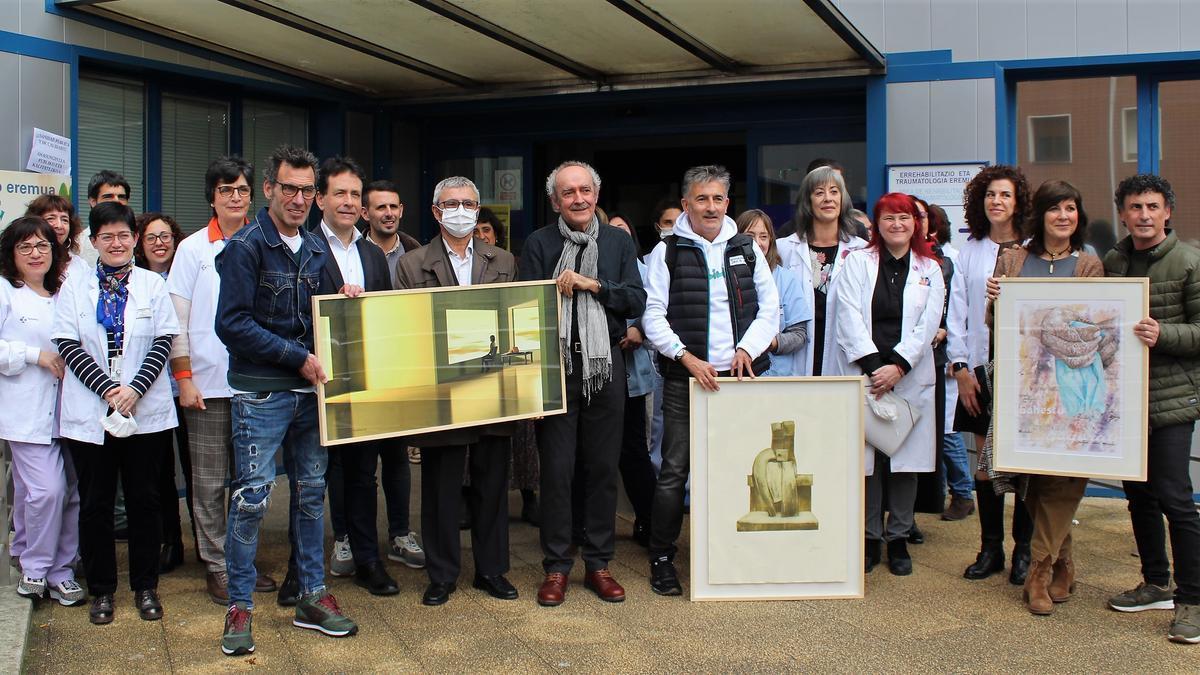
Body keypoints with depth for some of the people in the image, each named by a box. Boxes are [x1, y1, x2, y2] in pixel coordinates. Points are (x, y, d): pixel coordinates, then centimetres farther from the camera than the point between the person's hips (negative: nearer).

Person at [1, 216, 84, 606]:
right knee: (48, 489, -14)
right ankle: (36, 567, 4)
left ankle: (59, 569, 20)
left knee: (71, 493, 6)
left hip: (65, 409, 6)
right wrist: (35, 355, -13)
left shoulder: (63, 293, 16)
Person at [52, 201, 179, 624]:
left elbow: (164, 341, -1)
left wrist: (134, 389, -14)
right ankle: (101, 590, 18)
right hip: (90, 413, 0)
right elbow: (68, 345, -2)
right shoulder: (74, 287, 6)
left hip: (146, 412, 0)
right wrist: (108, 390, -13)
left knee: (144, 499, 6)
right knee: (95, 503, 6)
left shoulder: (152, 284, 6)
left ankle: (145, 586, 18)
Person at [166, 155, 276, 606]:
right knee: (209, 481, 3)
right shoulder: (193, 249, 2)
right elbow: (176, 320, 1)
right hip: (207, 382, -2)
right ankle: (216, 566, 12)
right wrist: (184, 377, -6)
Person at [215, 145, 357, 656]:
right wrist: (298, 357, -16)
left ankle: (312, 598, 21)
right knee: (251, 498, -4)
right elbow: (232, 323, -15)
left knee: (311, 493, 11)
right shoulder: (246, 246, -8)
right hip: (261, 394, -6)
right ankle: (240, 607, 8)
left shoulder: (317, 249, 11)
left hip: (311, 391, 6)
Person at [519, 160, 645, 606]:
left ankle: (598, 564, 18)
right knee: (556, 468, 1)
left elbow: (637, 302, -1)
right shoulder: (538, 244, 3)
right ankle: (556, 567, 12)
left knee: (603, 467, 7)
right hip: (555, 365, -2)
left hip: (605, 365, 2)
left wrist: (593, 284, -11)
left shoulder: (618, 242, 9)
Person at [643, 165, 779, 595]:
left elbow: (769, 308, 11)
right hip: (685, 378, -3)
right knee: (675, 470, -1)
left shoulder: (747, 249, 11)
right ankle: (661, 558, 10)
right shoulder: (668, 252, 2)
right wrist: (687, 358, -13)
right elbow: (653, 315, -2)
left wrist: (747, 349, -5)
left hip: (740, 375, 3)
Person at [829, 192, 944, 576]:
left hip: (909, 377, 2)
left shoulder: (930, 270, 11)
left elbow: (928, 325, 1)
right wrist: (873, 366, -14)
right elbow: (850, 317, -4)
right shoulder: (858, 262, 6)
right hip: (861, 374, -1)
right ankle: (870, 539, 12)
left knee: (905, 458, 4)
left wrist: (898, 366, -11)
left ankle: (898, 540, 16)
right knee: (865, 458, 0)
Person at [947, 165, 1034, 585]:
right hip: (981, 366, 2)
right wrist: (960, 367, -1)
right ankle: (990, 548, 15)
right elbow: (957, 311, 6)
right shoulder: (969, 252, 8)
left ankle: (1024, 550, 13)